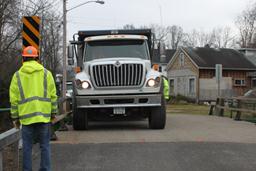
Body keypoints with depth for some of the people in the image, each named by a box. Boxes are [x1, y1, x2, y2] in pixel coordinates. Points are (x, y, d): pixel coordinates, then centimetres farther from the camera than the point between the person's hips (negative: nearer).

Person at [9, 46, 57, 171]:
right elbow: (53, 95, 1)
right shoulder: (46, 73, 4)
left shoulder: (17, 75, 4)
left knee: (27, 147, 8)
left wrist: (15, 117, 8)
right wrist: (53, 112, 9)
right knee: (44, 146, 8)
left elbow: (14, 100, 1)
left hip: (26, 117, 0)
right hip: (44, 116, 0)